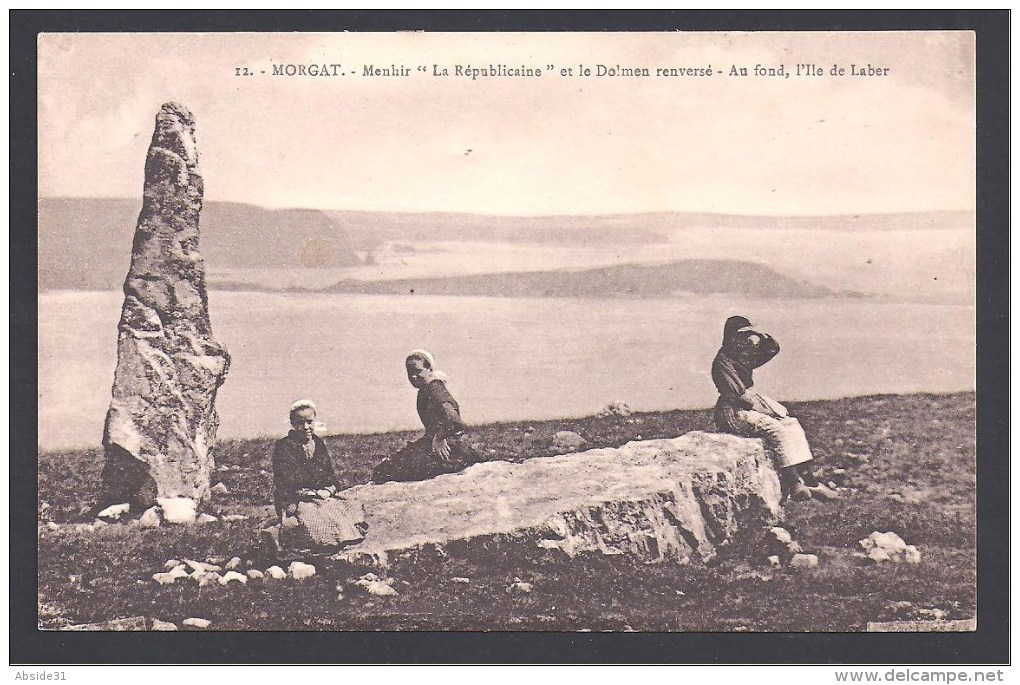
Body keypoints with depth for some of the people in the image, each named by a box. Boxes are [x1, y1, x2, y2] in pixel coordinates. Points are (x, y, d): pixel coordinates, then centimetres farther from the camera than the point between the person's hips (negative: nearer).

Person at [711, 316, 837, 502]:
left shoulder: (745, 356, 11)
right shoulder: (722, 363, -15)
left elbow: (773, 348, 12)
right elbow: (738, 395, -20)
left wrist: (759, 335, -6)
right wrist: (765, 410, -17)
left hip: (751, 402, 9)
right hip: (733, 411, -9)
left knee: (791, 424, -5)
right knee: (775, 429, -25)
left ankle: (808, 479, -11)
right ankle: (794, 486, -24)